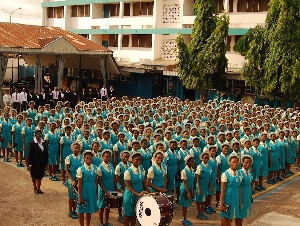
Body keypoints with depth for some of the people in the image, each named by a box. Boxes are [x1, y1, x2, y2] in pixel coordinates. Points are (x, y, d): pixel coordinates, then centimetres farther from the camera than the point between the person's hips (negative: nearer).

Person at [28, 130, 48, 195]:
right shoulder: (32, 143, -13)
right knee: (34, 176, 10)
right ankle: (35, 188, 26)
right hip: (34, 163, -4)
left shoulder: (44, 143, 1)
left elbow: (46, 153, 6)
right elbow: (30, 154, -13)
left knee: (40, 175, 14)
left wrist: (46, 162, 4)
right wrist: (30, 164, -15)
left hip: (42, 163, 4)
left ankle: (38, 188, 29)